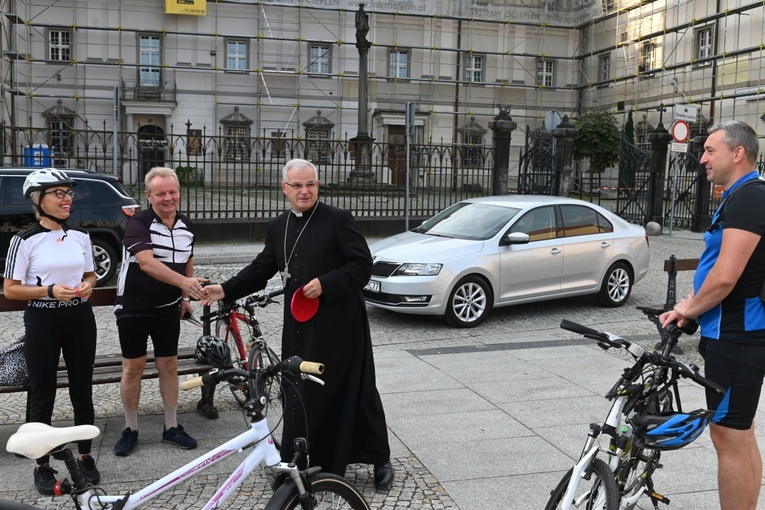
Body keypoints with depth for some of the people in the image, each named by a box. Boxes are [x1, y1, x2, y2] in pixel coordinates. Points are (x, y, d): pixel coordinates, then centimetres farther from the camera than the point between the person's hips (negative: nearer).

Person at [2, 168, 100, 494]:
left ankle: (85, 456, 26)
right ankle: (42, 465, 19)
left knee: (82, 391, 11)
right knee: (43, 396, 5)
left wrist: (87, 285, -6)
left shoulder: (80, 237, 5)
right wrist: (50, 290, -20)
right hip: (42, 321, -4)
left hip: (79, 319, 4)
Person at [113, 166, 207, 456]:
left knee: (168, 365, 9)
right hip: (133, 309, -4)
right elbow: (146, 262, -33)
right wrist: (183, 282, -45)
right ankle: (130, 430, 19)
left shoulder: (186, 225, 2)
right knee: (133, 367, 5)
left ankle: (171, 427, 20)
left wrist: (185, 297, 16)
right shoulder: (138, 224, -18)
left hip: (168, 310, 4)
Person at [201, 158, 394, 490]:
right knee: (300, 395, 8)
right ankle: (310, 464, 23)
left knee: (355, 393, 5)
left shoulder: (338, 220, -7)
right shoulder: (277, 227, 11)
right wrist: (226, 290, 5)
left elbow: (362, 265, -11)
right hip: (299, 328, 5)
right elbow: (261, 269, 16)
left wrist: (325, 284, -21)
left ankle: (380, 460, 22)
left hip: (337, 325, -5)